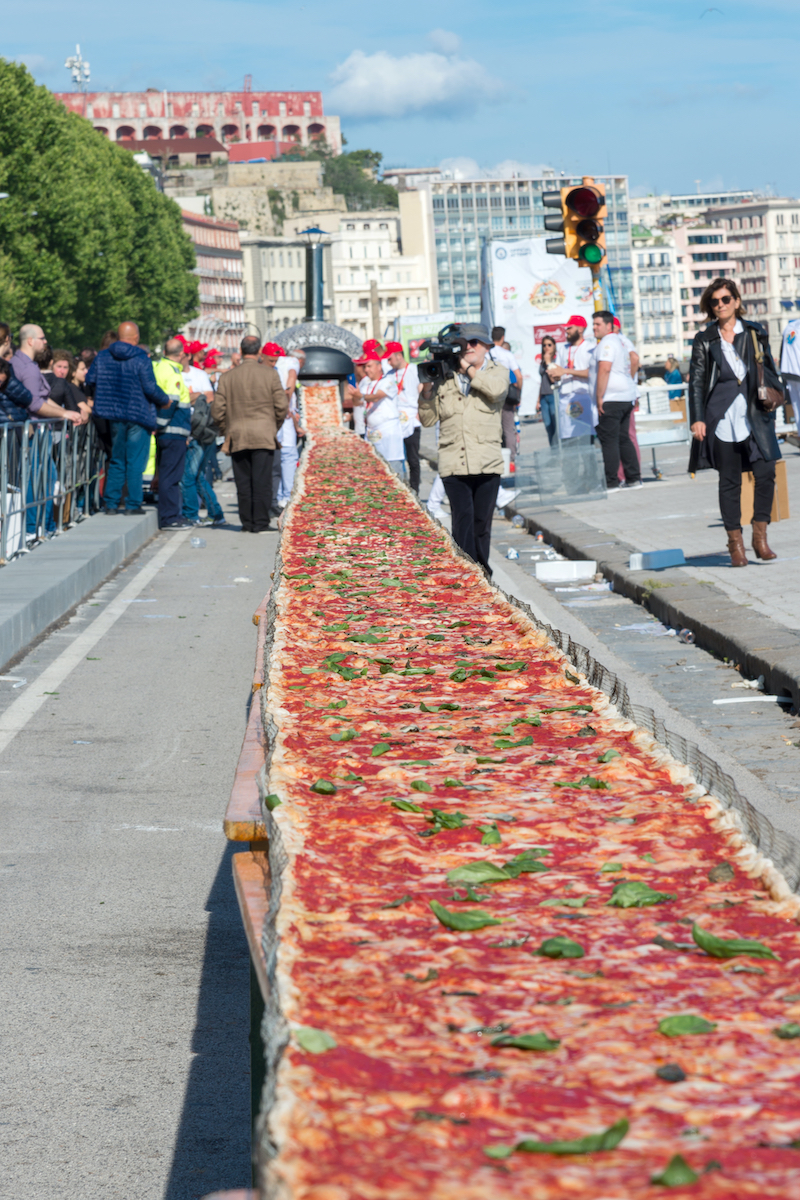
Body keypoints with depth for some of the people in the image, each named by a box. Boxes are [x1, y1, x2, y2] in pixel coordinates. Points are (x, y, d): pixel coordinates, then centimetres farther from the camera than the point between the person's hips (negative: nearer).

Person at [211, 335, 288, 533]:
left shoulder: (227, 377, 2)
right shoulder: (270, 374, -2)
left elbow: (217, 410, 2)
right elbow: (282, 406, -2)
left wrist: (226, 432, 15)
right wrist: (274, 427, 13)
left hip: (237, 437, 1)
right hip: (264, 435, -1)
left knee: (243, 483, 6)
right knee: (262, 482, 0)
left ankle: (247, 523, 8)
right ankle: (261, 523, -2)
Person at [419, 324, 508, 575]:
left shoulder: (497, 371, 12)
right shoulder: (444, 378, 12)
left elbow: (496, 389, -14)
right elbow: (428, 419, 13)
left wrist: (467, 368, -6)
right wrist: (427, 389, -2)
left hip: (487, 462, 0)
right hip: (453, 464, 0)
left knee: (482, 522, 6)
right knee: (463, 519, -13)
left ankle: (482, 572, 19)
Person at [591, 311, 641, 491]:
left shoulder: (607, 342, -11)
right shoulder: (619, 341, 21)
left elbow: (604, 370, -21)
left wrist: (599, 398, -20)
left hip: (611, 400, -10)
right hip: (627, 397, 10)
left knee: (609, 440, -9)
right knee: (623, 438, 13)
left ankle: (610, 481, -10)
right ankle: (634, 478, 12)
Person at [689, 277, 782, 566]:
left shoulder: (756, 333, 9)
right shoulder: (704, 340, 6)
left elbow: (770, 371, 15)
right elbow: (696, 381, 5)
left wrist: (772, 405, 9)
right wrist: (697, 419, -3)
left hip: (755, 417, 1)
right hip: (722, 418, -1)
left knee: (765, 473, -11)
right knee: (729, 480, 2)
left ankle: (760, 535, 2)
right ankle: (735, 542, 9)